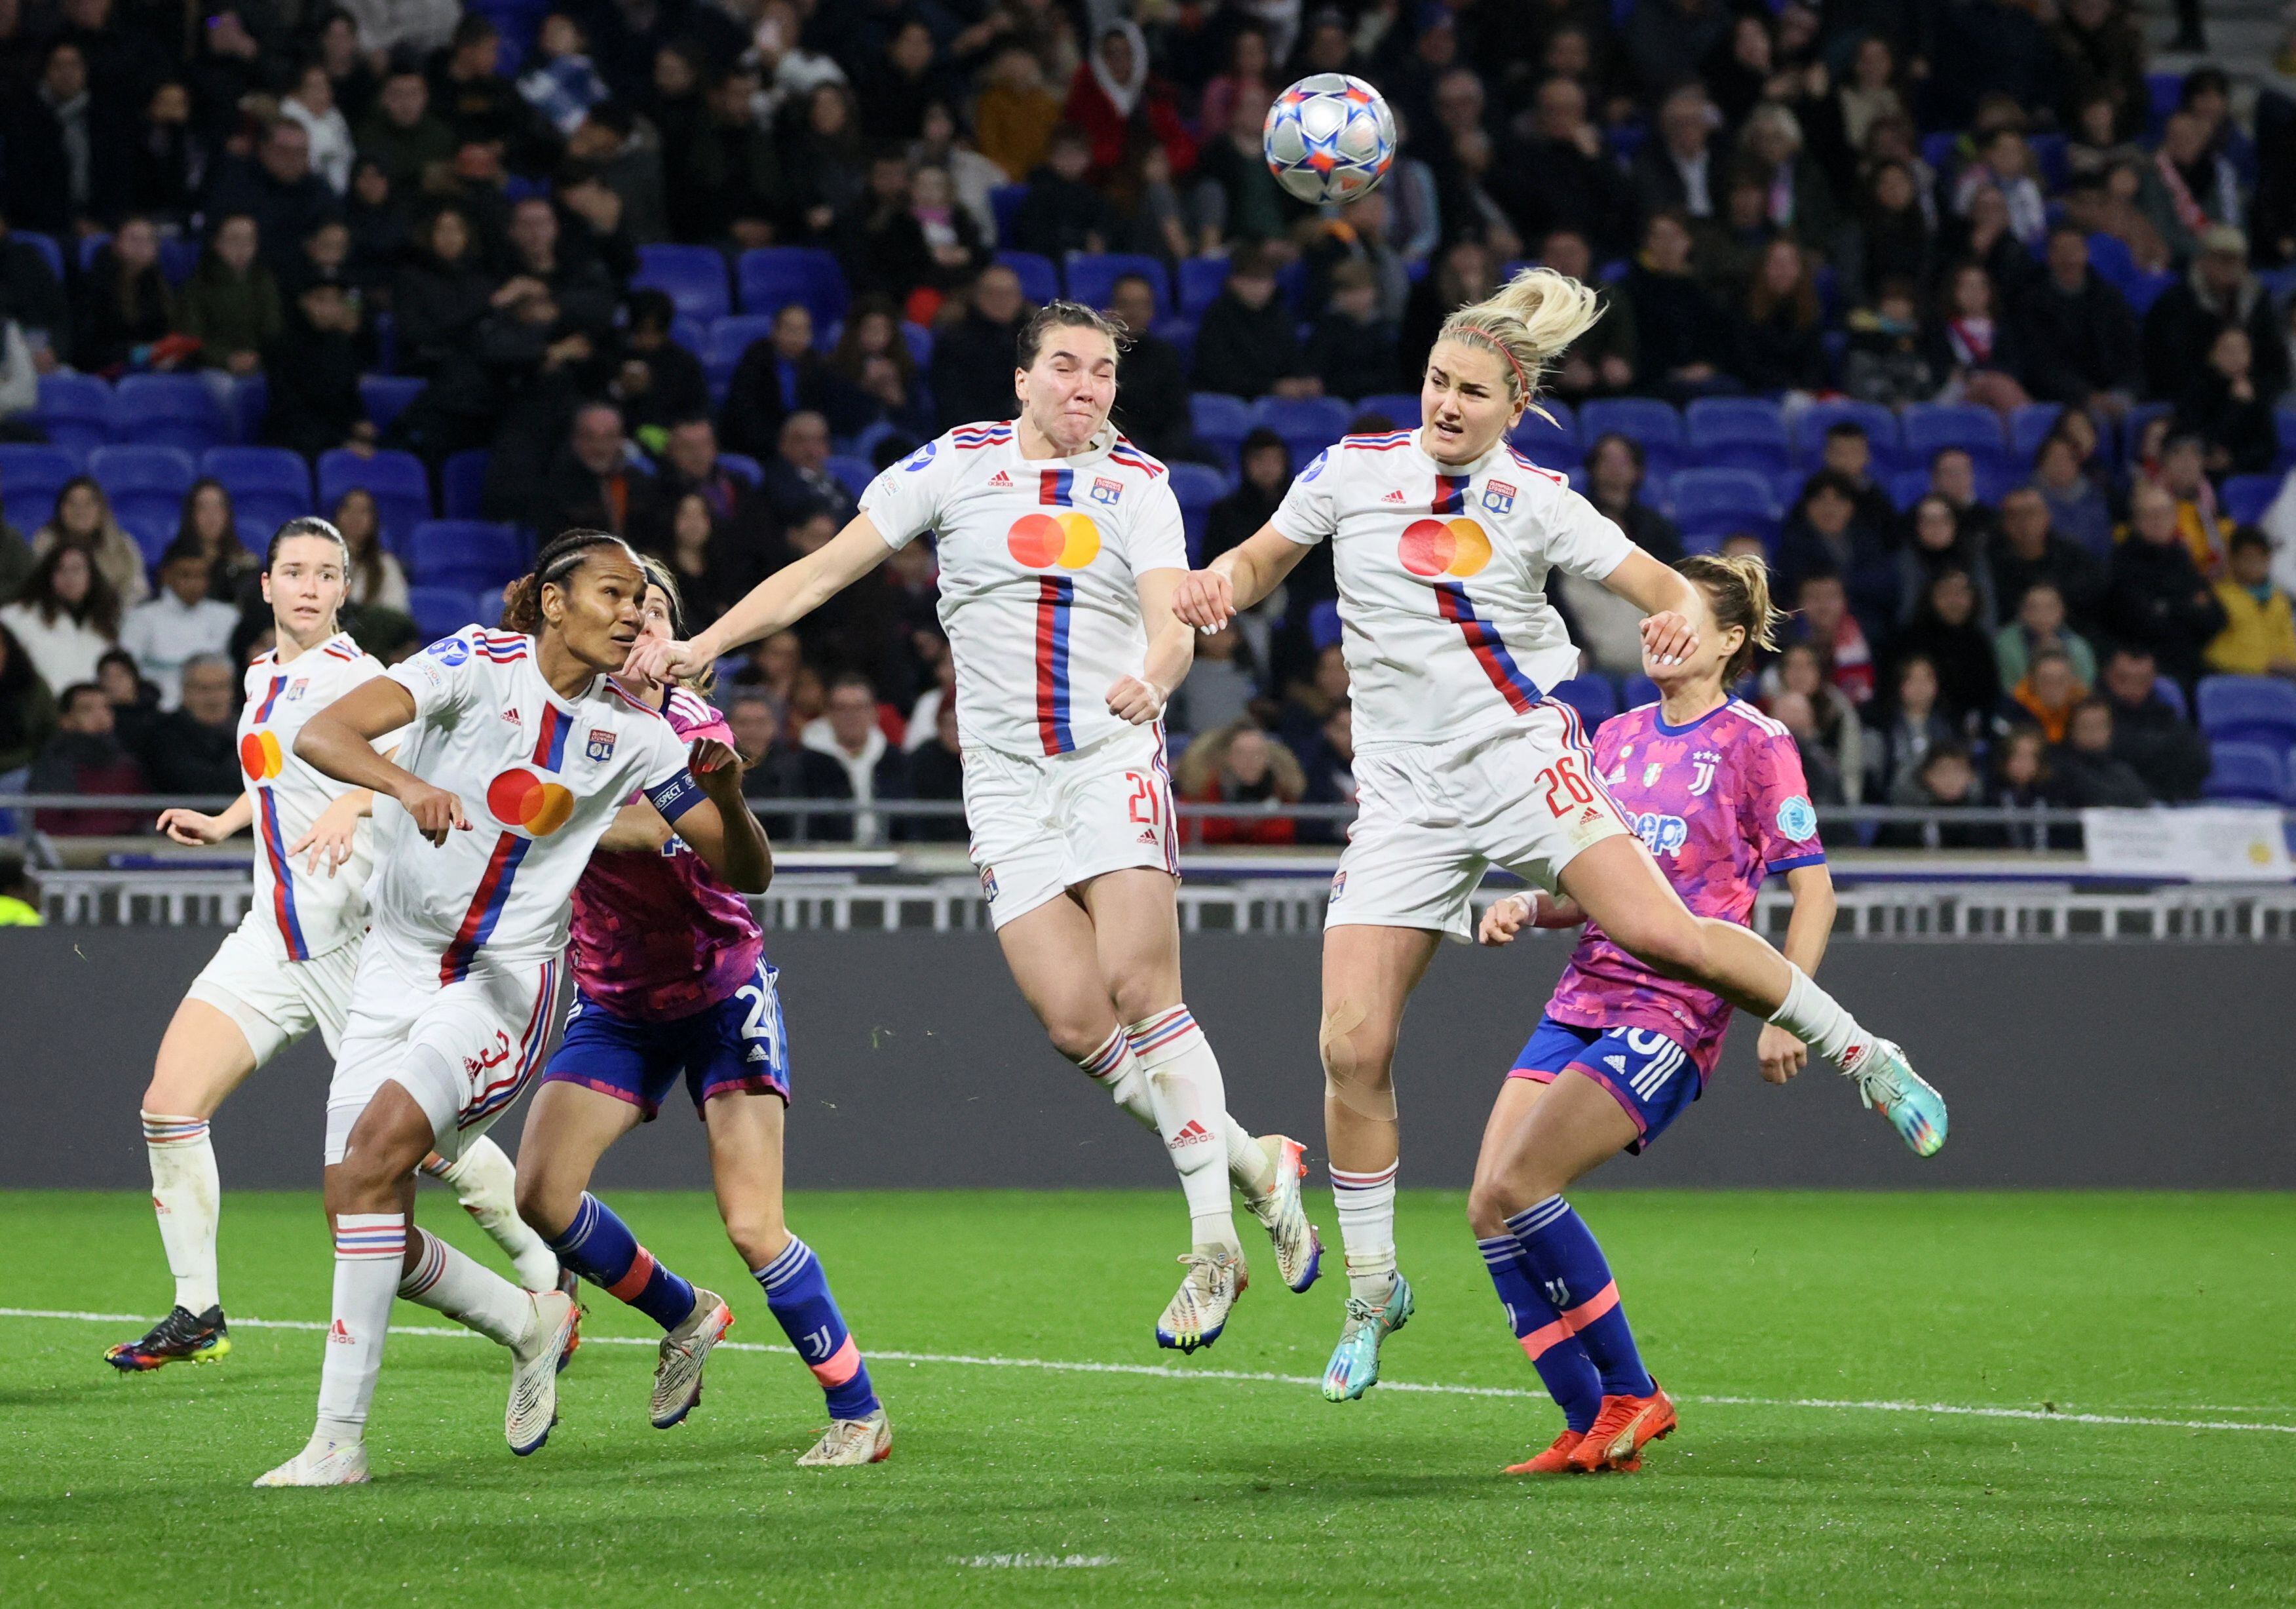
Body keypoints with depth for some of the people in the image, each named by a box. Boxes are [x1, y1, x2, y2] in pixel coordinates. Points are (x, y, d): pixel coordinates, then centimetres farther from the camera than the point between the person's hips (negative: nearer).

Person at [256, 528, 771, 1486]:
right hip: (397, 966, 2)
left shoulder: (629, 731, -1)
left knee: (377, 1147, -26)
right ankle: (529, 1324, 27)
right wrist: (407, 784, -43)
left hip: (507, 983, -2)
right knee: (356, 1218, -3)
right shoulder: (478, 663, -9)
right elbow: (320, 735, -23)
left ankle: (339, 1438, -23)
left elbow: (744, 873, 4)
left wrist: (725, 796, -18)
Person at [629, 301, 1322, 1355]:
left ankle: (1214, 1239, -10)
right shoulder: (956, 464, 6)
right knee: (1076, 1024, -10)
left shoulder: (1139, 483, 6)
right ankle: (1254, 1163, 7)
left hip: (1116, 760, -1)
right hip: (1008, 783, 1)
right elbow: (824, 570, 8)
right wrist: (700, 645, -1)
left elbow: (1172, 623, -6)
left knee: (1138, 989, -17)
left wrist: (1152, 675, -30)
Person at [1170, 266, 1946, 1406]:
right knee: (1351, 1048, -7)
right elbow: (1259, 562, 19)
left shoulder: (1534, 503, 0)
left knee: (1660, 932, -25)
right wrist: (1220, 585, -4)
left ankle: (1862, 1055, -5)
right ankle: (1372, 1290, 10)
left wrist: (1680, 618, -24)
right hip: (1404, 790, 2)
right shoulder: (1352, 470, 5)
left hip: (1520, 750, -2)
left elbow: (1670, 588, 0)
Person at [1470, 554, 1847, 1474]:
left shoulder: (1755, 744, -3)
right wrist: (1529, 908, 2)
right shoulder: (1617, 738, 16)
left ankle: (1630, 1396, -8)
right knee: (1489, 1208, -7)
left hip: (1673, 1010, -7)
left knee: (1519, 1185, -20)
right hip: (1585, 998, 7)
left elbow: (1813, 889, -4)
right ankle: (1589, 1429, -1)